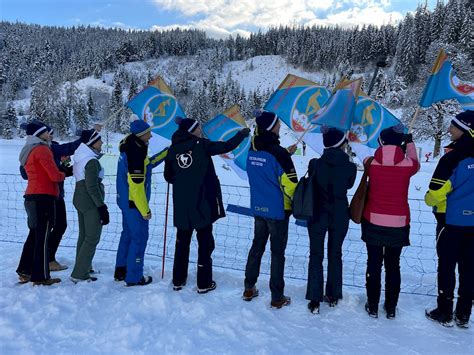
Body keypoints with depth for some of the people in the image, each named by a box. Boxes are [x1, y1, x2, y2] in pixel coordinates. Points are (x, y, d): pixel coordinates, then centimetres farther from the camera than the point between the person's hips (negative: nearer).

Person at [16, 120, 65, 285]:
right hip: (43, 197, -9)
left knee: (34, 234, 17)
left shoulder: (28, 151, 19)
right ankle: (40, 276, 1)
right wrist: (63, 174, 4)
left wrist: (60, 171, 4)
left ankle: (25, 270, 22)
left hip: (32, 196, 9)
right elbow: (55, 175, -17)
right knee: (43, 237, -4)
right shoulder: (42, 149, -11)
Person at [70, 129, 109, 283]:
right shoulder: (92, 161, -18)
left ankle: (82, 269, 28)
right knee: (92, 238, -3)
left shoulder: (80, 158, 10)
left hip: (80, 200, 10)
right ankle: (79, 274, 0)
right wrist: (102, 207, -18)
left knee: (83, 236, 17)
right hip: (91, 203, -10)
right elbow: (92, 186, -21)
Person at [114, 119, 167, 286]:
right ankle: (134, 277, 10)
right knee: (139, 238, 0)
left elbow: (146, 164, 21)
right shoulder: (136, 153, -23)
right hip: (135, 204, -10)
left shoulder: (130, 149, 7)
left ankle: (121, 271, 32)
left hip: (126, 201, 10)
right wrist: (145, 210, -19)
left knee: (128, 234, 20)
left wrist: (167, 152, 18)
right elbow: (136, 186, -25)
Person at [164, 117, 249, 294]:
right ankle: (204, 283, 11)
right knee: (205, 242, 6)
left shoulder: (172, 150, 3)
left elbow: (168, 177, 8)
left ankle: (178, 280, 25)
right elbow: (226, 146, -6)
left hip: (181, 206, 4)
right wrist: (242, 133, 8)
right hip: (203, 204, -4)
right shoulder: (201, 144, -8)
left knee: (182, 242, 17)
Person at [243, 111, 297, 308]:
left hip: (258, 208, 6)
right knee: (277, 252, 5)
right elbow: (289, 183, -18)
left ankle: (249, 289, 28)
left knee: (257, 246, 19)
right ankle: (277, 298, 15)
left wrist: (287, 154, 18)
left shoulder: (253, 150, 0)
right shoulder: (277, 152, -19)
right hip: (277, 210, -6)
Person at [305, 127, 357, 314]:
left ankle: (315, 300, 8)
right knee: (335, 255, 17)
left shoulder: (315, 164, -12)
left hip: (317, 215, -1)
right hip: (340, 216, 1)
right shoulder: (350, 167, -11)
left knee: (316, 256, 8)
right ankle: (333, 296, 28)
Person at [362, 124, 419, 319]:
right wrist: (410, 143, 29)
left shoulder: (372, 163, -9)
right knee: (393, 266, 13)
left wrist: (383, 149, 21)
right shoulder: (407, 164, -9)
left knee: (374, 264, 11)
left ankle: (373, 306, 20)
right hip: (398, 223, 0)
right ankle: (391, 308, 23)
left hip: (373, 221, 0)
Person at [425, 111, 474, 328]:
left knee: (446, 266, 7)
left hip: (453, 221, -5)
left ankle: (444, 313, 16)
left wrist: (431, 201, 3)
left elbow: (436, 193, -17)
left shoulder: (453, 157, -17)